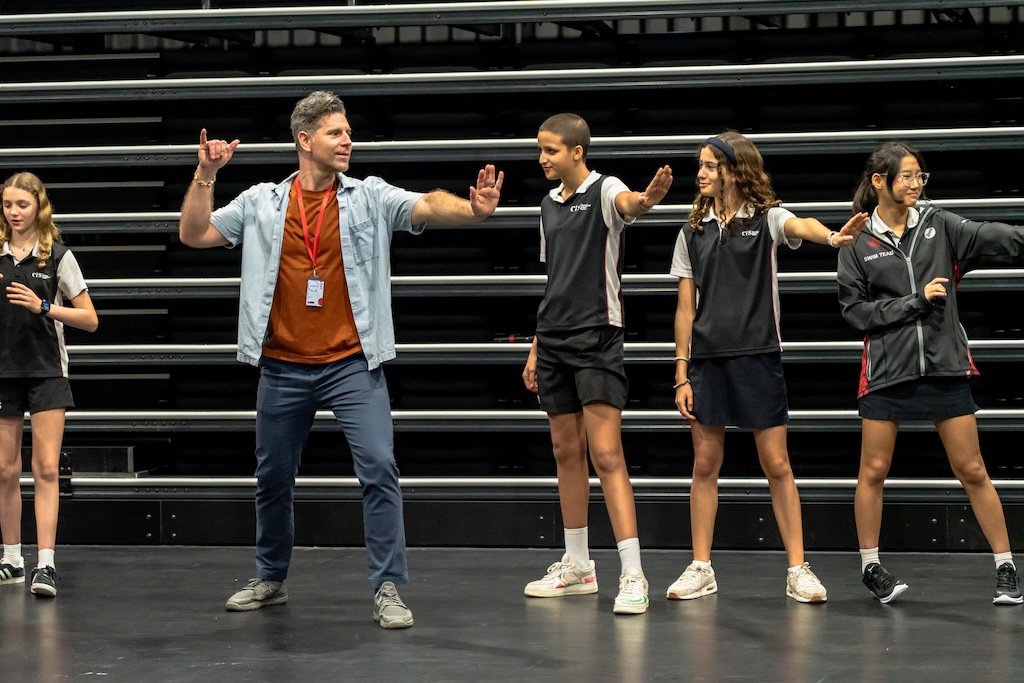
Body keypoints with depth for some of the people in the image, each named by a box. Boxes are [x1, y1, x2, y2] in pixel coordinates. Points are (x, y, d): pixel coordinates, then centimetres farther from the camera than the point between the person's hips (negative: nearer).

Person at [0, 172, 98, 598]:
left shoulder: (58, 256, -2)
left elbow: (89, 320, -2)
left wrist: (43, 307, -15)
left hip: (46, 371, -3)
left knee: (46, 468, -10)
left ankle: (46, 564, -15)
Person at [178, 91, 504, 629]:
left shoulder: (369, 198, 0)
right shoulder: (261, 202, 4)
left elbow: (427, 206, -16)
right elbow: (193, 235, 5)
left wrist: (471, 209, -36)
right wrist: (205, 176, -8)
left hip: (352, 364, -2)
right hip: (282, 368, 2)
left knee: (379, 467, -14)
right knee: (273, 478, 13)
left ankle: (387, 588, -8)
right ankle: (270, 579, 33)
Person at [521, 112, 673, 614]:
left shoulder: (603, 191, -7)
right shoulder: (550, 204, 15)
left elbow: (628, 203, -33)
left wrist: (648, 198, -58)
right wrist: (537, 349, 19)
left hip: (596, 340, -7)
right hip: (554, 343, 8)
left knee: (606, 455, -13)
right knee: (566, 453, 12)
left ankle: (632, 574, -13)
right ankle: (577, 566, 22)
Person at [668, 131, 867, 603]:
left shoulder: (766, 219, -1)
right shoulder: (693, 232, 9)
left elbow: (800, 226, -25)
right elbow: (685, 308, 10)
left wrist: (831, 237, -48)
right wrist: (681, 373, 4)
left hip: (757, 357, -3)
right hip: (706, 360, 3)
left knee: (776, 465, -2)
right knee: (705, 464, 5)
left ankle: (798, 569, 3)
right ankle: (701, 569, 13)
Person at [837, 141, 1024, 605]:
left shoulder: (939, 225, 2)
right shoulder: (858, 242, -2)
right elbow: (855, 311, -5)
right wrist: (916, 300, -12)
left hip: (945, 366, 1)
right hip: (885, 372, -1)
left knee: (972, 471, 3)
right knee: (873, 472, 6)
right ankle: (871, 566, 22)